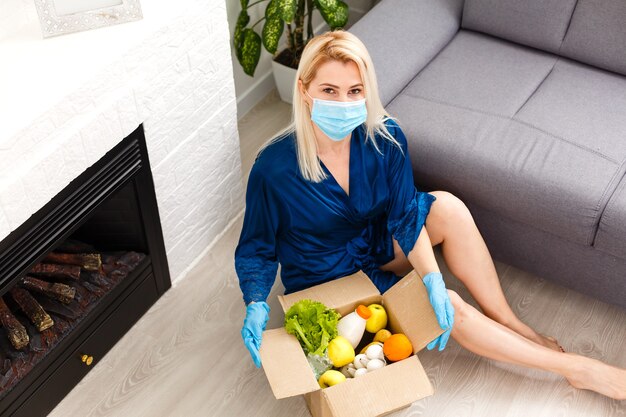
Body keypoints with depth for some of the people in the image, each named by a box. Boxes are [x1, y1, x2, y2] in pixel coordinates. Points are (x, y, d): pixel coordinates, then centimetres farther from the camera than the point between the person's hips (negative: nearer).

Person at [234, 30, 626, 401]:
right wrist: (256, 306, -32)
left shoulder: (385, 139, -20)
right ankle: (575, 368, -2)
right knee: (450, 308, -18)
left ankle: (513, 325, -8)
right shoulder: (273, 168, -29)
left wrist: (433, 279, -26)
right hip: (326, 279, -4)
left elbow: (404, 216, -13)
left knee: (447, 207, -23)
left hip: (375, 246, 4)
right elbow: (256, 249, -16)